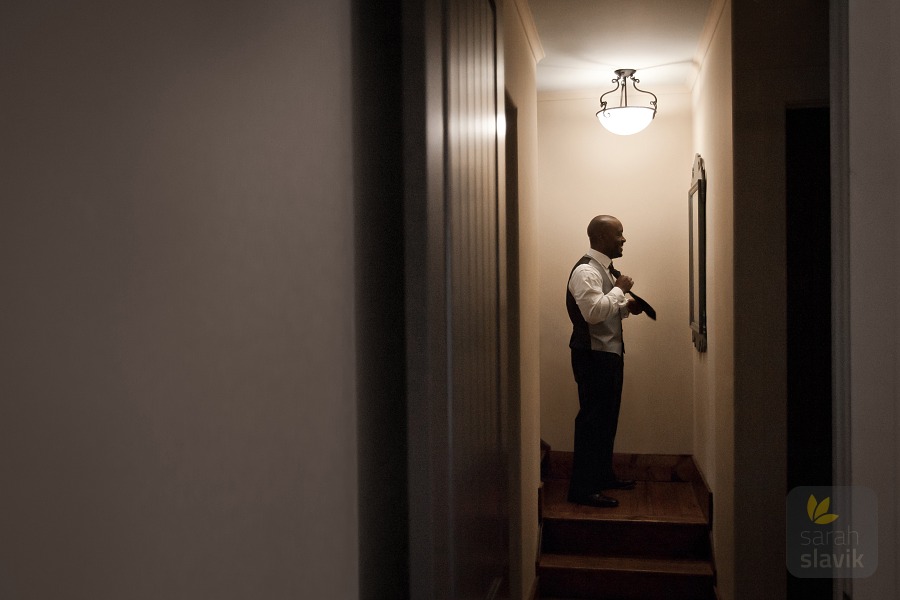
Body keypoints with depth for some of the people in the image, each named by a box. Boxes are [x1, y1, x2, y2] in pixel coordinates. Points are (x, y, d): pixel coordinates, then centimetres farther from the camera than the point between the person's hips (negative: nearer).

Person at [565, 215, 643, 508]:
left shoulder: (604, 268, 16)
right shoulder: (586, 270, -17)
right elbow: (594, 311, -29)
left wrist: (627, 307, 7)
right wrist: (620, 289, -18)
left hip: (609, 353, 10)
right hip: (593, 355, -10)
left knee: (606, 418, 18)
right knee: (592, 420, -7)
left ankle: (603, 475, 30)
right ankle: (582, 488, -1)